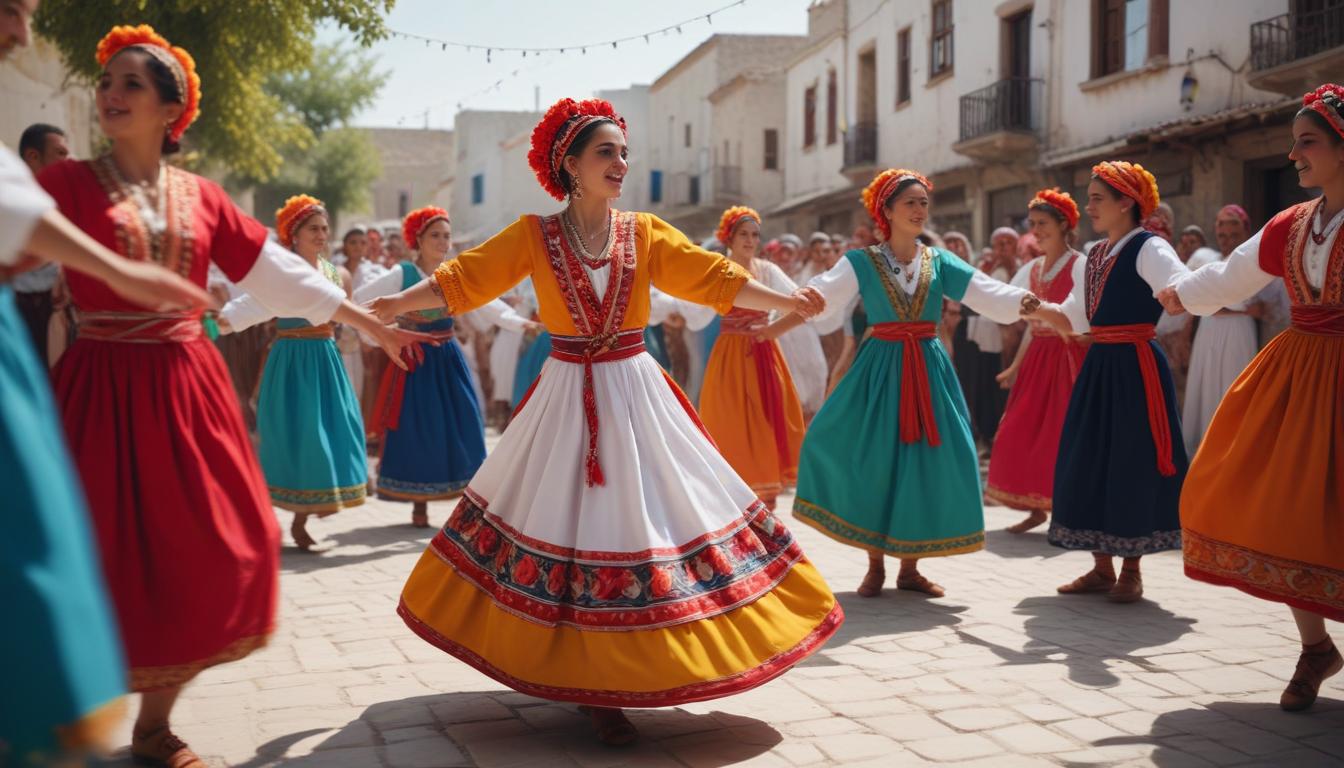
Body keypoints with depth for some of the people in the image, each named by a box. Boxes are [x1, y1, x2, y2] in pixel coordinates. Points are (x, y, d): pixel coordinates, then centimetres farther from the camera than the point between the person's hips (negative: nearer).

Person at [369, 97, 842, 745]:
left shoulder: (645, 234, 3)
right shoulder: (534, 236, -1)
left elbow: (715, 279, -2)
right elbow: (461, 279, -4)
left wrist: (786, 302, -14)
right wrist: (391, 305, -16)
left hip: (635, 396, 2)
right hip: (565, 401, -1)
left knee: (642, 516, 1)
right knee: (564, 521, 0)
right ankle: (589, 680, 12)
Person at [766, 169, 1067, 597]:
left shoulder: (941, 263, 7)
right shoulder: (862, 263, 0)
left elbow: (997, 297, 0)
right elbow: (817, 300, -9)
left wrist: (1059, 319, -11)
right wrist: (767, 332, -19)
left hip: (929, 369, 3)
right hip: (881, 367, -3)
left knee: (928, 463, 0)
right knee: (874, 461, -6)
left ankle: (910, 567, 14)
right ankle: (875, 565, 11)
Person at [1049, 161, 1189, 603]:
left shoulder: (1149, 249, -9)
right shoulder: (1095, 256, 15)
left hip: (1136, 367, -8)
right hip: (1099, 364, 8)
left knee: (1133, 463, -2)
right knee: (1088, 461, 7)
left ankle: (1131, 572, 11)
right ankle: (1102, 568, 19)